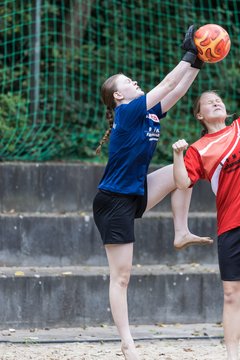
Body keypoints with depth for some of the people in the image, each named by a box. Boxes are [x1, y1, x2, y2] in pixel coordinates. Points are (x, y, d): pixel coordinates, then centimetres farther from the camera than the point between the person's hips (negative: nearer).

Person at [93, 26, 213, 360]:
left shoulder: (150, 112, 8)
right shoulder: (128, 111, -15)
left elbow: (177, 89, 10)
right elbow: (168, 85, -16)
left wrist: (198, 62, -1)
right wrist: (190, 55, -11)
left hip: (137, 194, 9)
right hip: (114, 203, -9)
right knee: (121, 277, -7)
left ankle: (181, 233, 7)